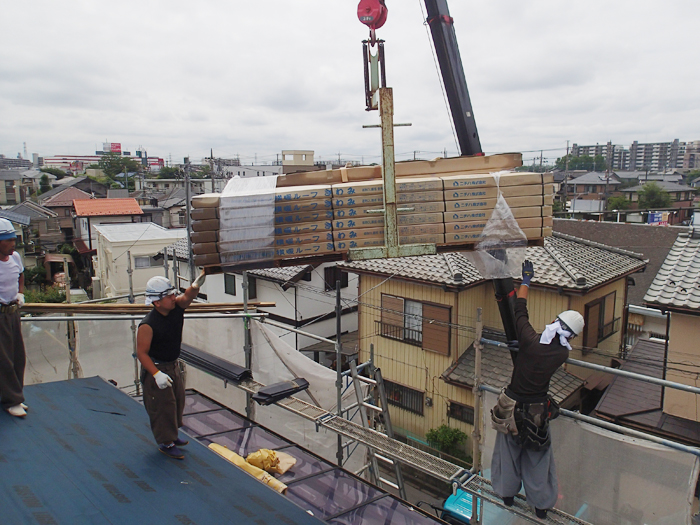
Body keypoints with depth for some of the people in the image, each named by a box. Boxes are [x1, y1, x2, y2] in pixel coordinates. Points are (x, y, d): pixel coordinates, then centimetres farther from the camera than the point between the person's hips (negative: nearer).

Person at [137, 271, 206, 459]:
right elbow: (141, 353, -23)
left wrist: (197, 284, -44)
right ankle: (166, 443, 18)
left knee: (178, 400, 19)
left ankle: (171, 435, 38)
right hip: (155, 368, -8)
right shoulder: (148, 325, -26)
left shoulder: (177, 307, -8)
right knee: (163, 405, 1)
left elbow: (187, 297, -21)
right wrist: (157, 374, -30)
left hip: (173, 366, 8)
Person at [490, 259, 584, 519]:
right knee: (538, 456, 18)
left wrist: (526, 280, 4)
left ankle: (507, 493, 38)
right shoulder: (562, 354, -14)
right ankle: (541, 504, 33)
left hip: (512, 406, -1)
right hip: (538, 410, 1)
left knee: (509, 451, 19)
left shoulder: (531, 341, -21)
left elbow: (520, 312, -8)